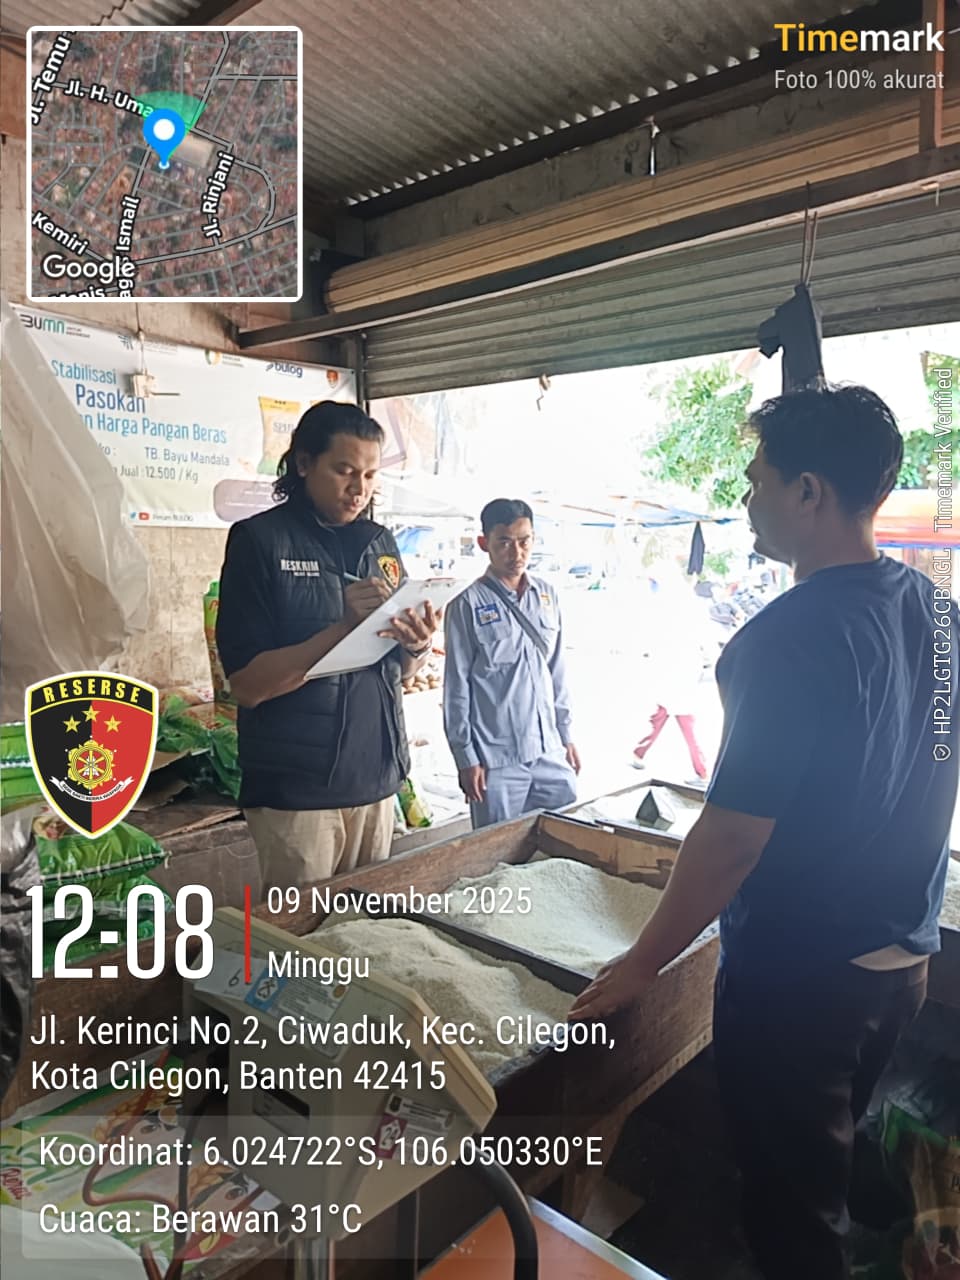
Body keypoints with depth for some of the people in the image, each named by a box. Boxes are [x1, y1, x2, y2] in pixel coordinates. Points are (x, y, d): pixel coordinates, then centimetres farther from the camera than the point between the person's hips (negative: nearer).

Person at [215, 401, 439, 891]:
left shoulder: (380, 543, 7)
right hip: (295, 789, -5)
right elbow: (248, 683, -14)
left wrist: (417, 646, -10)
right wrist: (346, 626, -24)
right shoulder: (259, 539, -9)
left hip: (377, 777, 5)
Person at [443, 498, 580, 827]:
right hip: (496, 760, -5)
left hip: (550, 752, 5)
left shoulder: (547, 595, 8)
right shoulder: (468, 603, -8)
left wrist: (566, 735, 14)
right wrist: (466, 758, -7)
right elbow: (457, 686, -6)